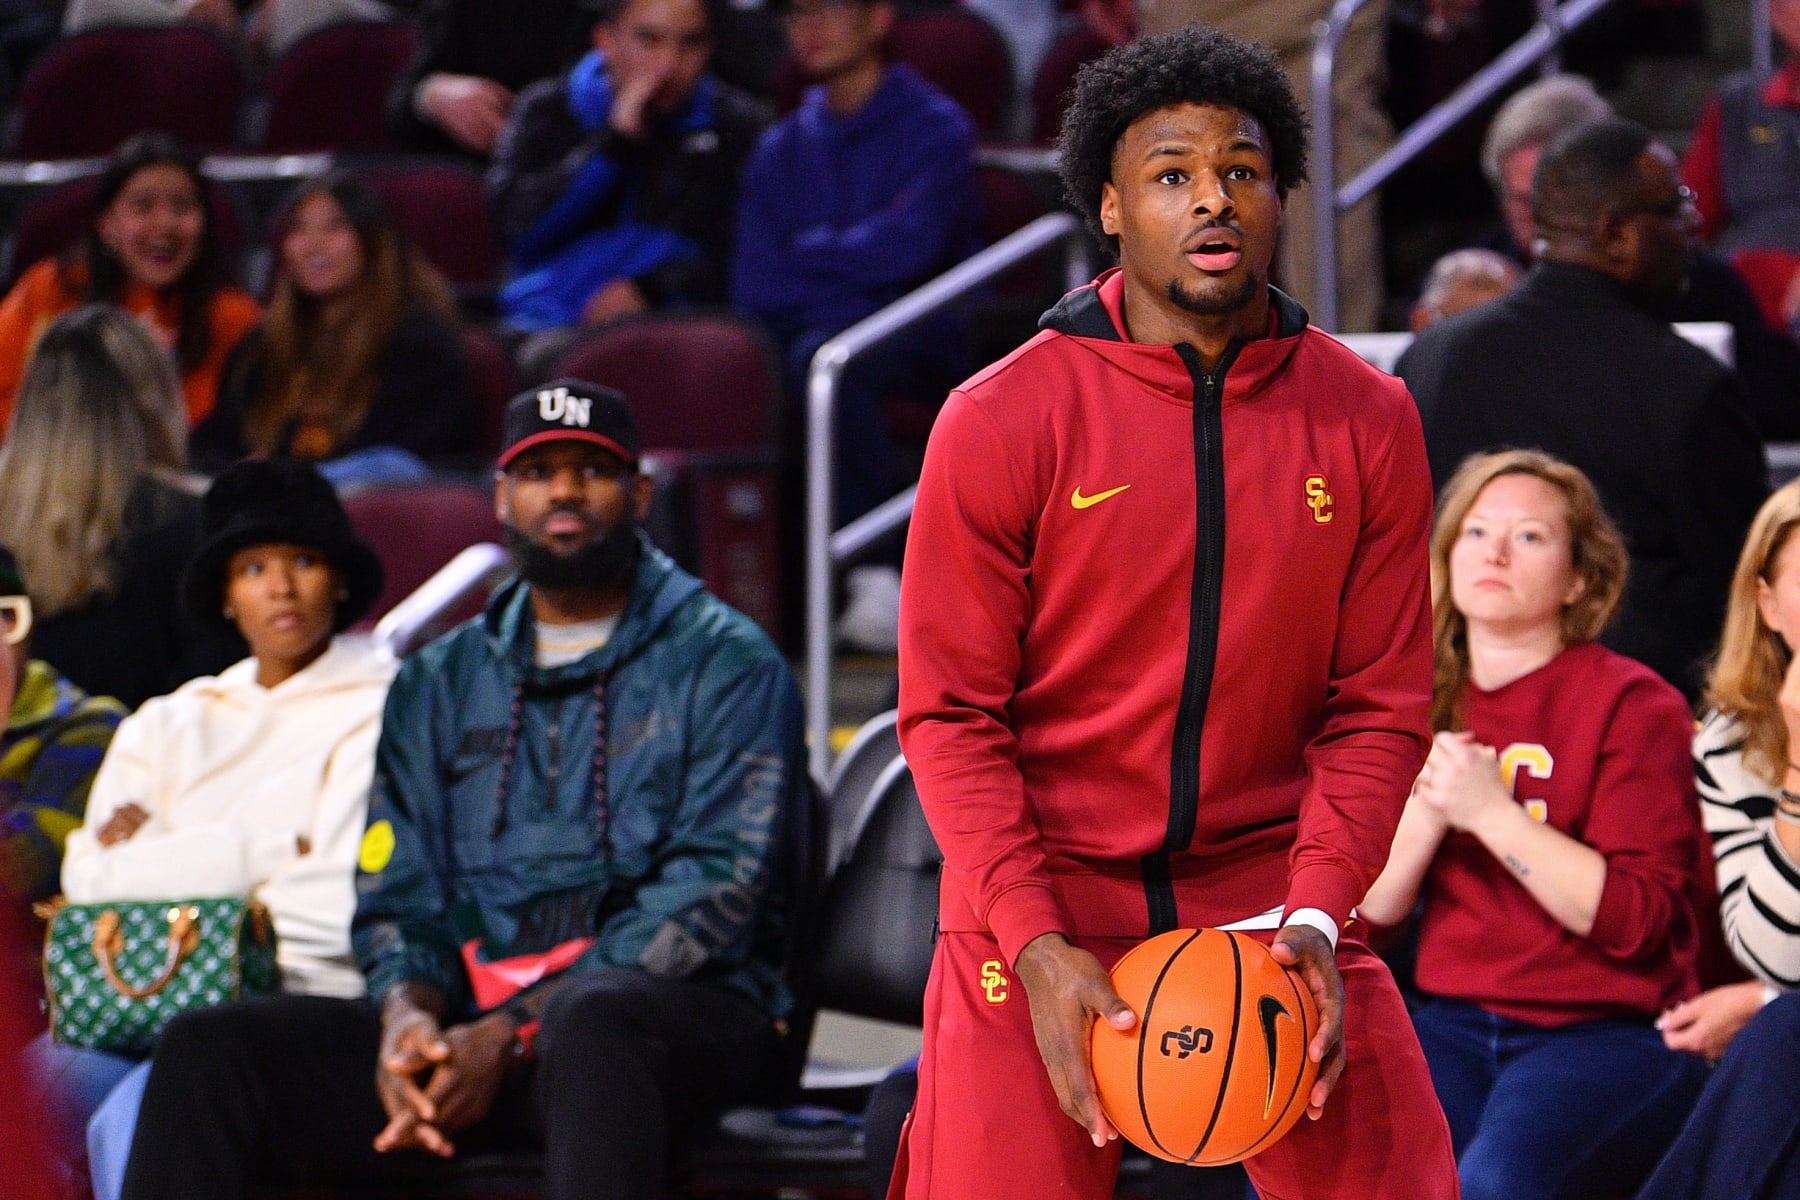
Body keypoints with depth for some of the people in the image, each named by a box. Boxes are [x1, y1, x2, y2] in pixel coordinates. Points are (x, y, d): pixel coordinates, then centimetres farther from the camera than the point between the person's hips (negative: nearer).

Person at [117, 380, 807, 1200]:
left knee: (591, 1024, -42)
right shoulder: (437, 684, 22)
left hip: (680, 1017, -5)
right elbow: (396, 892, 16)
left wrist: (512, 1034, -16)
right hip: (470, 1016, 5)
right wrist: (407, 1011, -11)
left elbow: (713, 893, -6)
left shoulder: (726, 663, 5)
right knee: (210, 1047, -16)